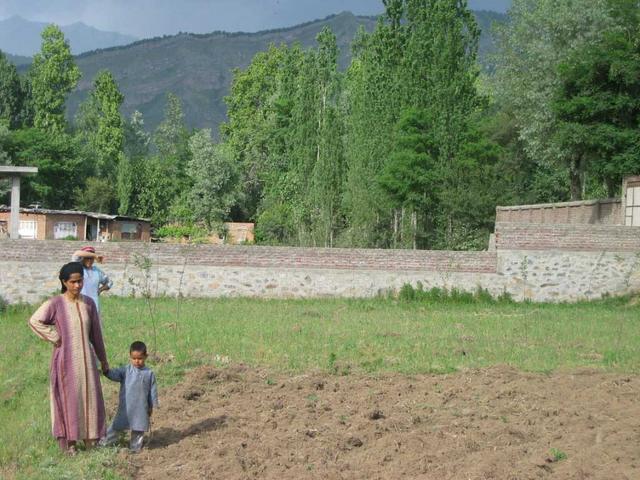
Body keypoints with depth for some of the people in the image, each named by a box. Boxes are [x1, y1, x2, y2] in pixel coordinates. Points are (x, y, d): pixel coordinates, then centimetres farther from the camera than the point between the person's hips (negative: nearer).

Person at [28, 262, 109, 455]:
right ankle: (69, 442, 13)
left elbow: (96, 333, 11)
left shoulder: (89, 303, 4)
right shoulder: (55, 303, -9)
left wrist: (103, 360, 15)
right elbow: (35, 321, -21)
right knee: (68, 399, 3)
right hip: (67, 359, -4)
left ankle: (89, 439, 19)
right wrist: (55, 338, -16)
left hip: (86, 358, 4)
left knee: (90, 398, 7)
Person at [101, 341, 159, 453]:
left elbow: (153, 391, 5)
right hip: (125, 407, 0)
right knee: (117, 427, 7)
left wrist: (151, 406, 5)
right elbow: (115, 374, -18)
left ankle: (135, 447, 23)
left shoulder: (149, 374, 0)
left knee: (138, 429, 9)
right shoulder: (126, 370, -2)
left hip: (141, 408, 0)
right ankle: (104, 443, 17)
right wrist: (107, 371, -39)